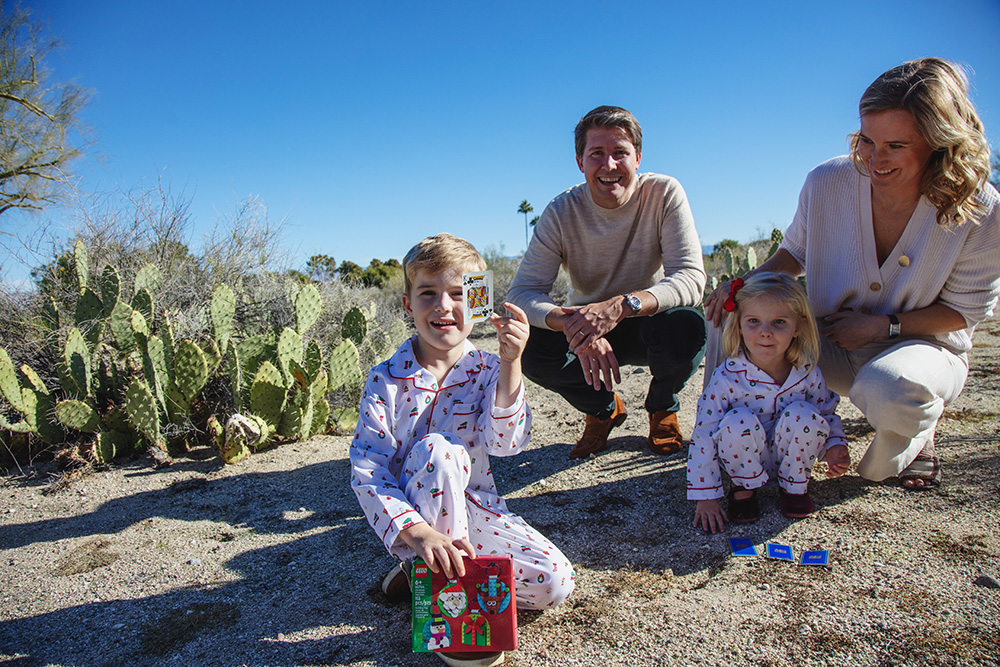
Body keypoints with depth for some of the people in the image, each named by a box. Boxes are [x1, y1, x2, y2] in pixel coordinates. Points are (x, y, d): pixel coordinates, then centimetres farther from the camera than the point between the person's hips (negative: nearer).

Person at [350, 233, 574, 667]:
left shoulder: (487, 371, -5)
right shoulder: (386, 380, -12)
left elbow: (504, 443, -21)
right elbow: (366, 472, -19)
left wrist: (510, 364, -32)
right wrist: (417, 531, -35)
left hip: (473, 509, 3)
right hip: (413, 516, -3)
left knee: (555, 580, -13)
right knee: (435, 449, -33)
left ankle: (429, 573, 4)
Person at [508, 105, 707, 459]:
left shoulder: (665, 194, -18)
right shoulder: (561, 212, -16)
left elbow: (691, 278, -26)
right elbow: (523, 291, -21)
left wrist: (621, 305, -44)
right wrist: (574, 324, -43)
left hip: (647, 324, -1)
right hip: (587, 328, 1)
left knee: (688, 327, -34)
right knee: (532, 348, -27)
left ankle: (662, 407, 3)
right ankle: (603, 408, 6)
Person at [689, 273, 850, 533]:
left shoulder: (807, 374, -14)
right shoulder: (727, 378, -23)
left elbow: (828, 414, 7)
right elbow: (703, 438, -20)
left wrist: (834, 446, -14)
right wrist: (706, 498, -21)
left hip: (789, 455, 2)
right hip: (748, 459, -2)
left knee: (804, 415, -27)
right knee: (737, 422, -33)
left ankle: (794, 486, 0)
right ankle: (743, 488, -3)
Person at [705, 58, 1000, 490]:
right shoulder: (827, 183, -14)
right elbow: (796, 252, 4)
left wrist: (884, 325, -20)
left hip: (925, 345, -2)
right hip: (832, 344, 2)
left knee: (888, 390, -40)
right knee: (729, 313, -21)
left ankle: (918, 433, 2)